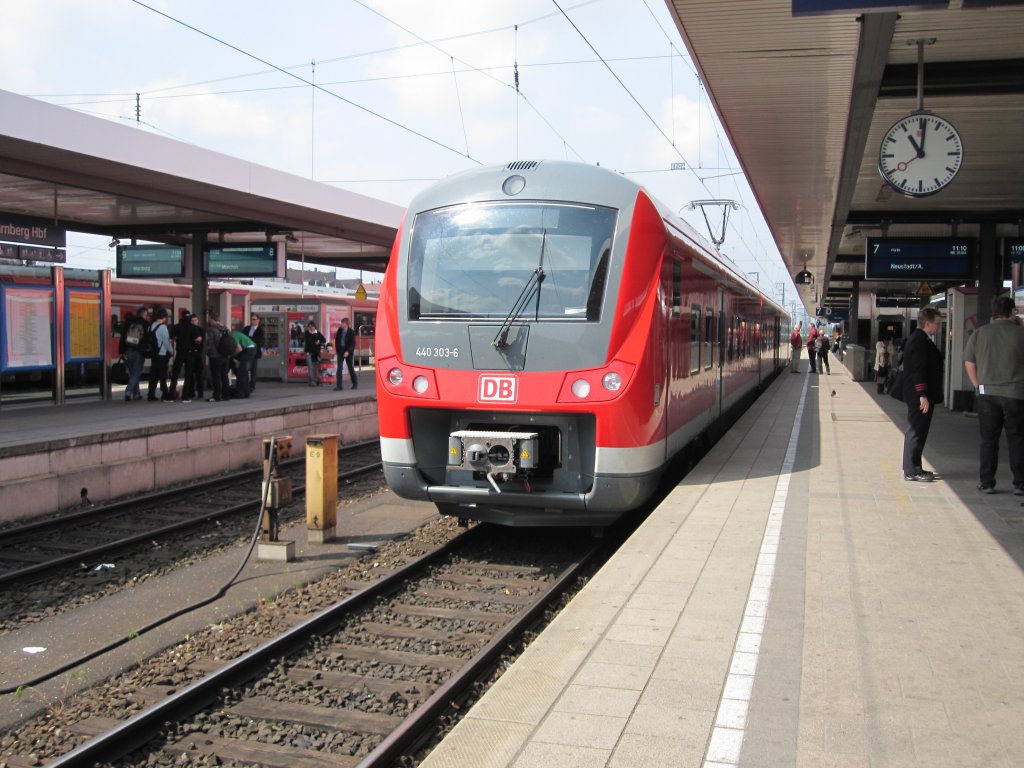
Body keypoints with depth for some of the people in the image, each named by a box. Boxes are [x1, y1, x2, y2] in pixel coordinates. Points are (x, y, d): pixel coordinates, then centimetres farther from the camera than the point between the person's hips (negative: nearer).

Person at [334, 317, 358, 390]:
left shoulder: (351, 332, -10)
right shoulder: (339, 330, 3)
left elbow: (352, 343, -13)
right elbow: (336, 339, 15)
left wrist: (348, 351, -23)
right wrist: (337, 349, 8)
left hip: (348, 352, -3)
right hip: (340, 351, 3)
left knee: (350, 367, 9)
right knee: (339, 368, -5)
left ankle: (354, 383, 25)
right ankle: (339, 385, -6)